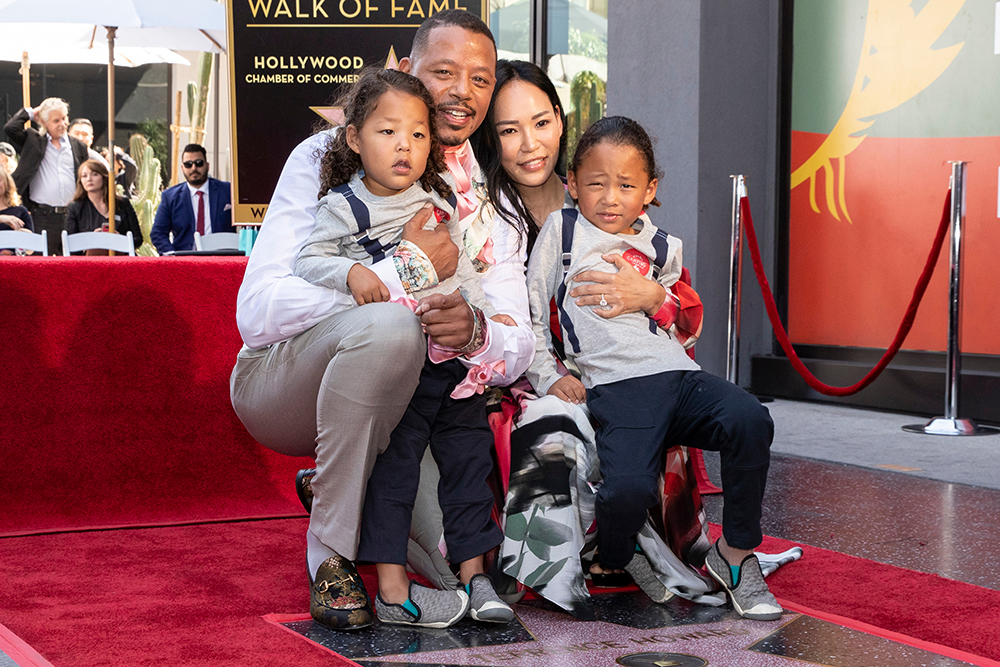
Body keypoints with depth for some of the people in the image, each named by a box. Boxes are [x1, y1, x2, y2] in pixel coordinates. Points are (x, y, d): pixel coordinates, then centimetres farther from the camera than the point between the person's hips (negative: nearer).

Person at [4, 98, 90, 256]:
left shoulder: (78, 146, 13)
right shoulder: (33, 141, 7)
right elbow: (10, 128, -9)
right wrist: (30, 113, 4)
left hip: (71, 217, 2)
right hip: (43, 219, -2)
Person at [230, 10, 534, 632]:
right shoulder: (326, 159, -12)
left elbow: (517, 345, -8)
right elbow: (258, 312, -23)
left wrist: (476, 333, -33)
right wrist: (398, 275, -31)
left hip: (397, 400, 5)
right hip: (281, 383, -5)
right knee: (387, 326, -36)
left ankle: (345, 488, 16)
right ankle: (331, 554, -21)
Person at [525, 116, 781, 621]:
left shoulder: (661, 248, 23)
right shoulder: (562, 230, 15)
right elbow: (530, 312, 14)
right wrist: (548, 376, 5)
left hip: (677, 373, 4)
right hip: (614, 386, -4)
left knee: (750, 421, -27)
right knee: (628, 489, -32)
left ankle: (735, 554, -9)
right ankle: (617, 557, 6)